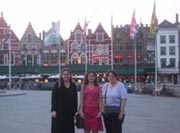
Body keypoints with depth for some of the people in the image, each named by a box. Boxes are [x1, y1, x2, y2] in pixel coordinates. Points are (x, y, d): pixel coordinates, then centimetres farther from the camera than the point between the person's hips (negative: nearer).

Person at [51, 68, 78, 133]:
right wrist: (53, 110, -13)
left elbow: (75, 99, 8)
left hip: (69, 111, 3)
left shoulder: (73, 85, 8)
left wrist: (75, 111, 3)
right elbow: (53, 98, -5)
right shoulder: (57, 85, 0)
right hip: (59, 111, -3)